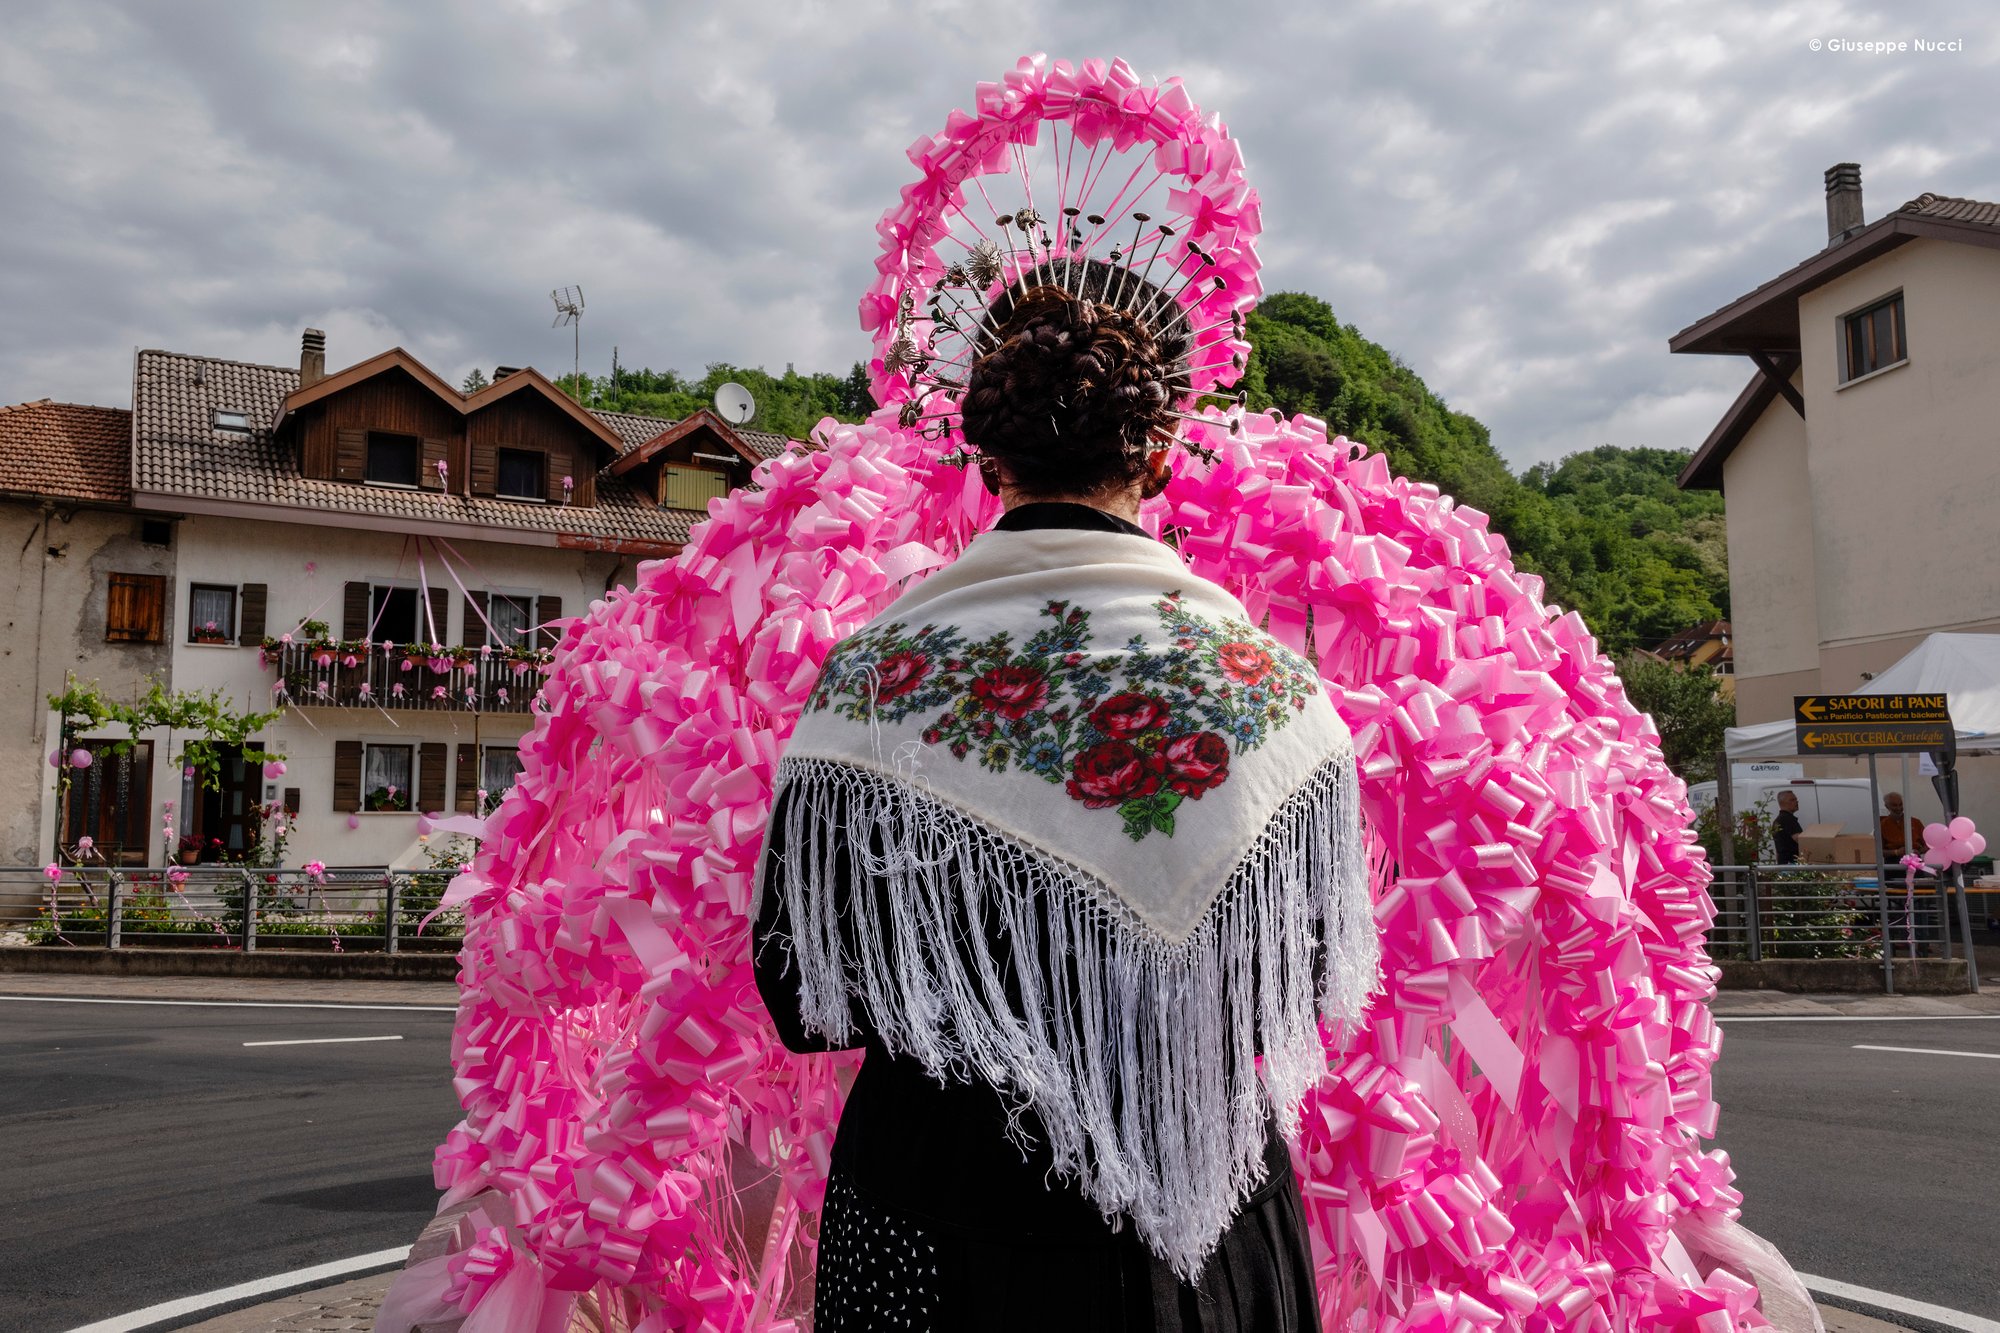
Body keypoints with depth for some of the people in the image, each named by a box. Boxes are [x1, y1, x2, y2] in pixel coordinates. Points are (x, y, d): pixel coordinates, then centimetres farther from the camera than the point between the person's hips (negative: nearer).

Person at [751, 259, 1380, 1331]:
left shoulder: (876, 674, -16)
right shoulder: (1263, 673, -12)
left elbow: (800, 999, -8)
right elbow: (1312, 986, -2)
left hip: (932, 1233, 0)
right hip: (1209, 1235, 1)